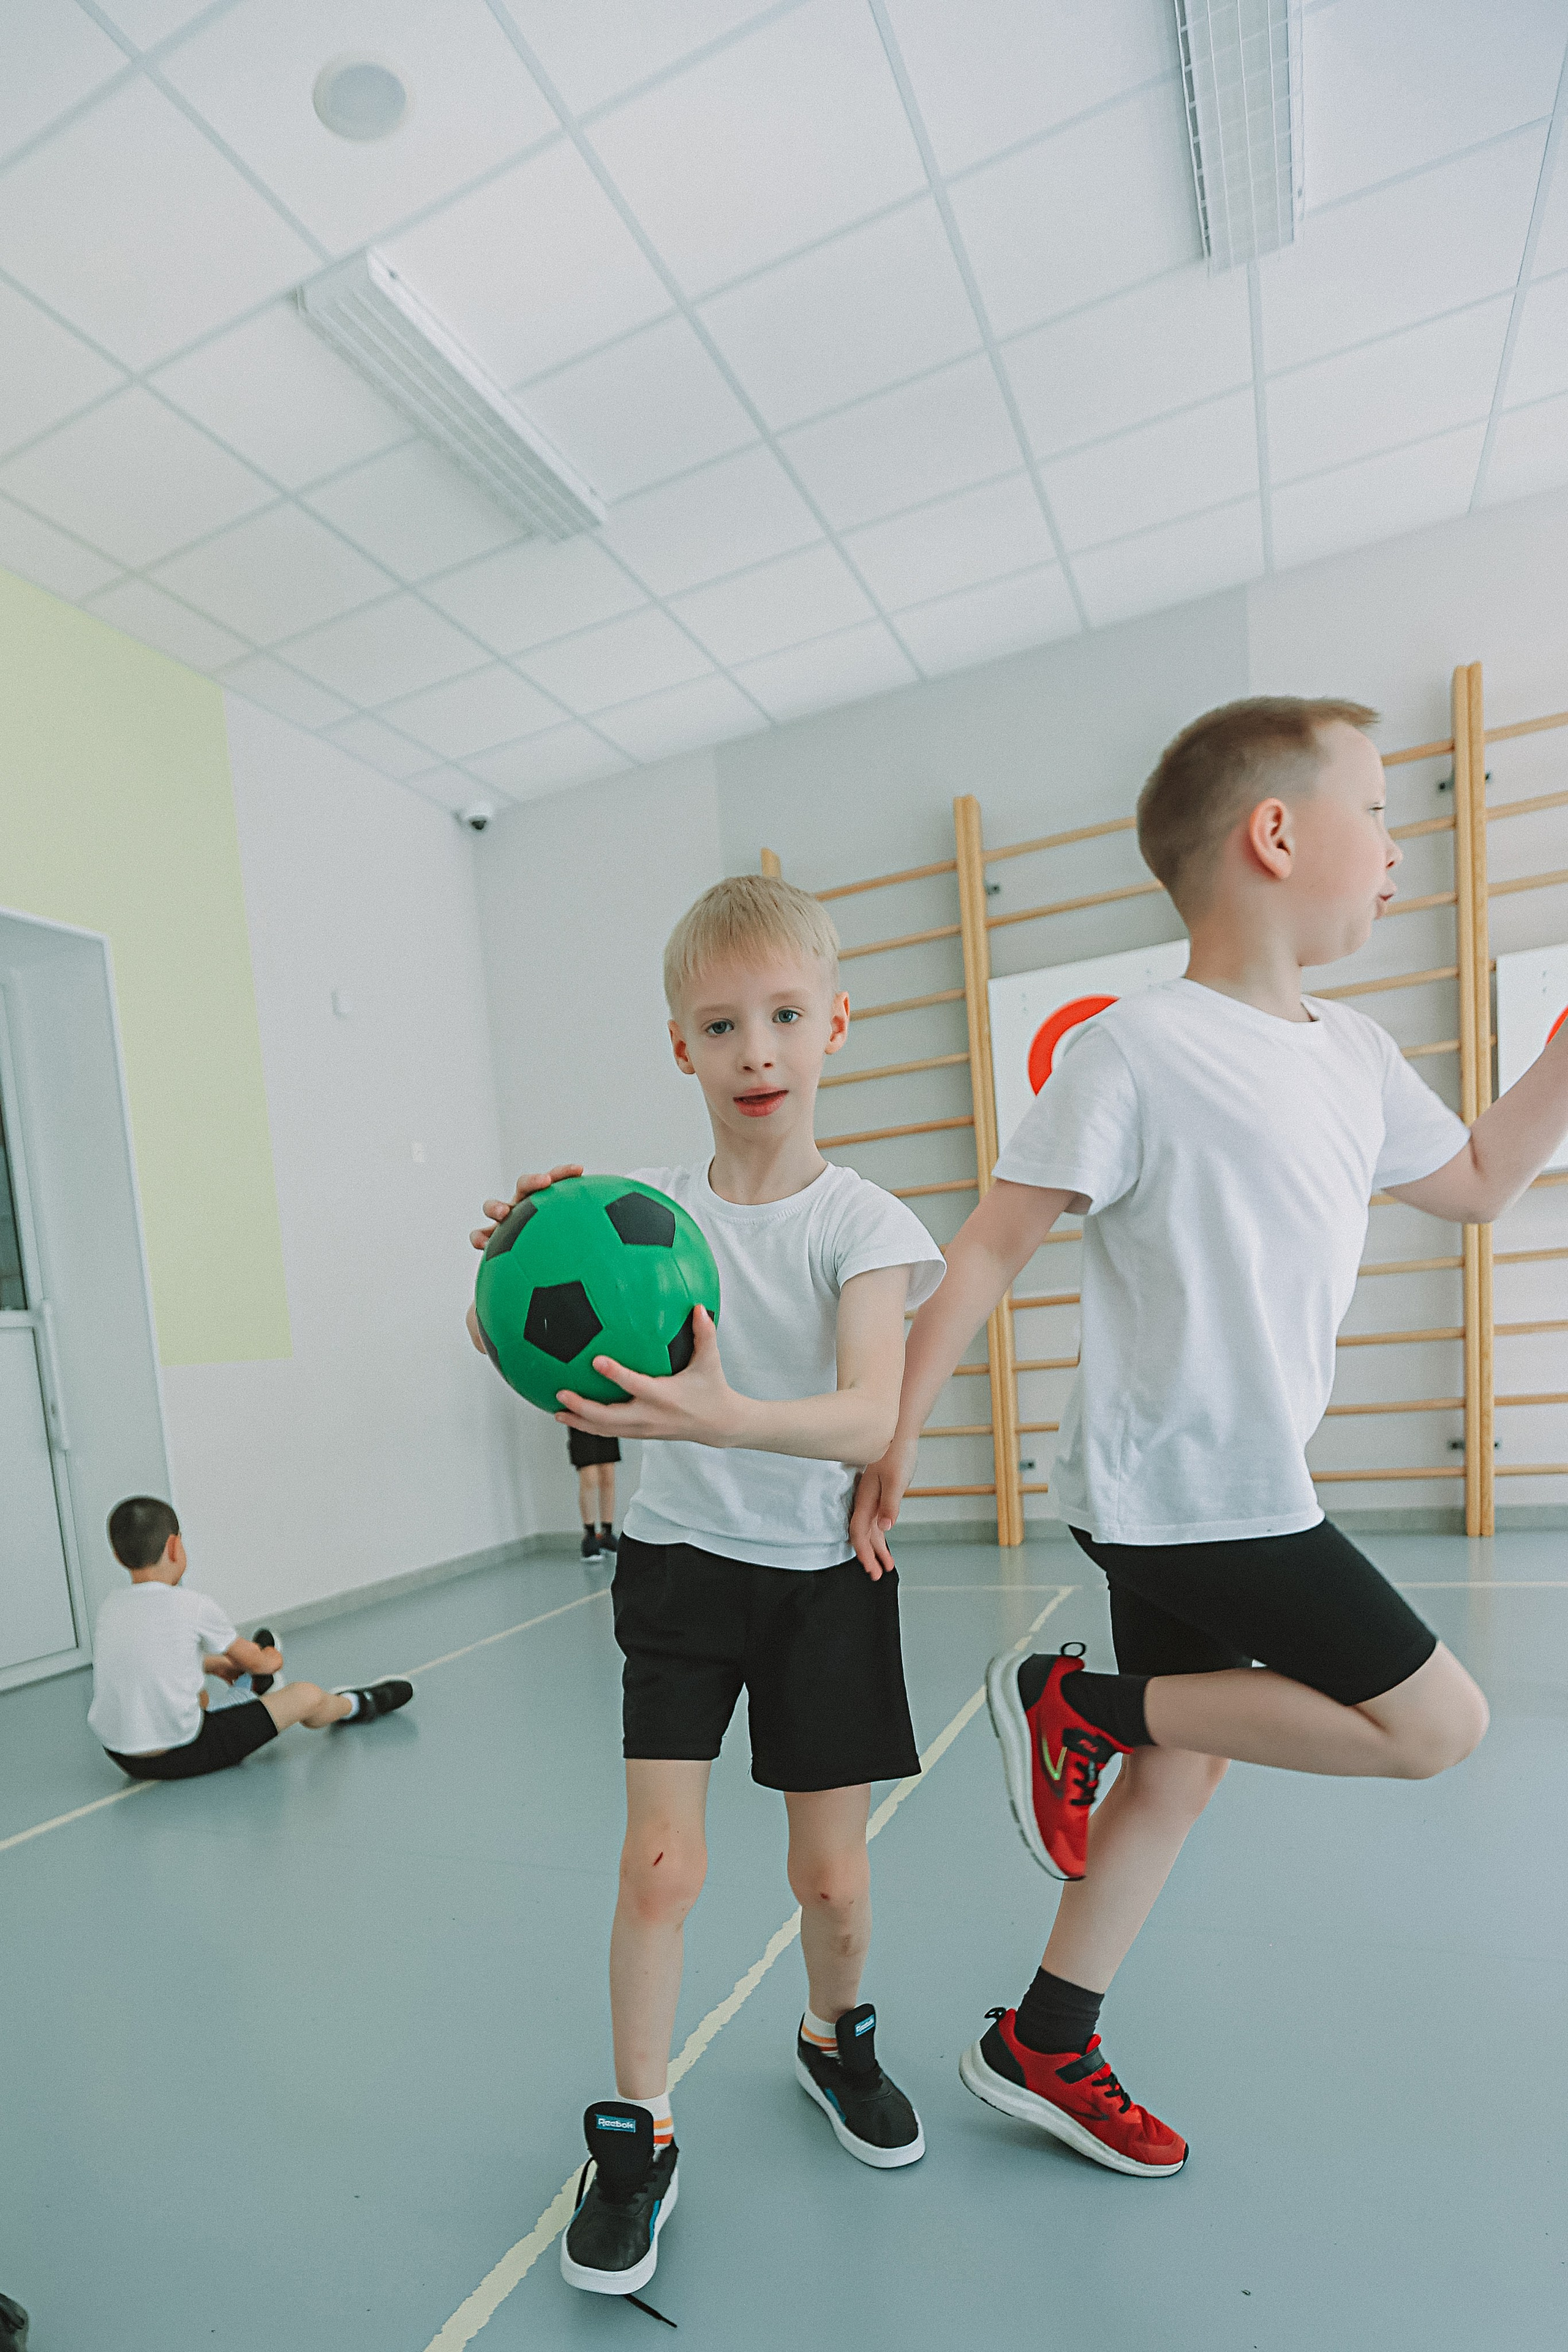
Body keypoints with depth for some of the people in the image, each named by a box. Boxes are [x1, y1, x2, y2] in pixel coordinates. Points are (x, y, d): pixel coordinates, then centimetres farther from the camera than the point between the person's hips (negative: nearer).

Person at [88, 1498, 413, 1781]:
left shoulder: (107, 1610, 2)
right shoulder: (192, 1606, -16)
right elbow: (257, 1662, 0)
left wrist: (216, 1664, 32)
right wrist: (272, 1659, 22)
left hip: (121, 1756, 7)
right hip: (179, 1756, -7)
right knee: (307, 1696, 1)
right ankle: (354, 1705, 30)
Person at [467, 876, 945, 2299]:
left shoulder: (862, 1222, -12)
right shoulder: (650, 1214, -6)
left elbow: (871, 1421, -26)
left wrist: (725, 1416, -44)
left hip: (822, 1572, 0)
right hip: (681, 1561, 1)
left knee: (832, 1875, 11)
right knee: (660, 1860, 0)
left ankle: (837, 2042, 45)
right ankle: (639, 2136, 27)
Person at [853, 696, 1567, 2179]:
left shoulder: (1352, 1056, 9)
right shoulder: (1136, 1051, -16)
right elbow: (988, 1248, -15)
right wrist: (894, 1440, -14)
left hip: (1241, 1489, 9)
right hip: (1175, 1489, -8)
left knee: (1181, 1765, 16)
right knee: (1436, 1724, 0)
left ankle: (1042, 2051, 34)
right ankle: (1080, 1705, 9)